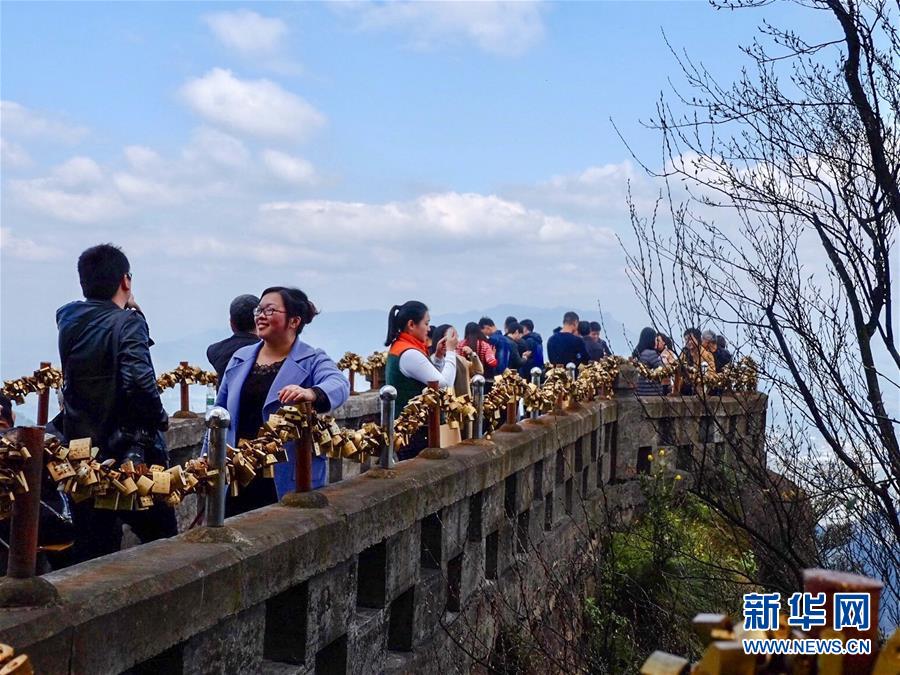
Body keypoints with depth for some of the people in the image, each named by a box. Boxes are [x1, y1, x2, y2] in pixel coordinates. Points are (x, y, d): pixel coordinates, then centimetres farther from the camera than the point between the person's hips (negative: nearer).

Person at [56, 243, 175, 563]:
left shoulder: (68, 319, 3)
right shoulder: (127, 323, -15)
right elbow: (139, 380, -27)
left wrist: (126, 308, 18)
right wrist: (159, 417, -12)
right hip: (130, 456, -6)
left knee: (90, 549, 12)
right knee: (164, 547, 9)